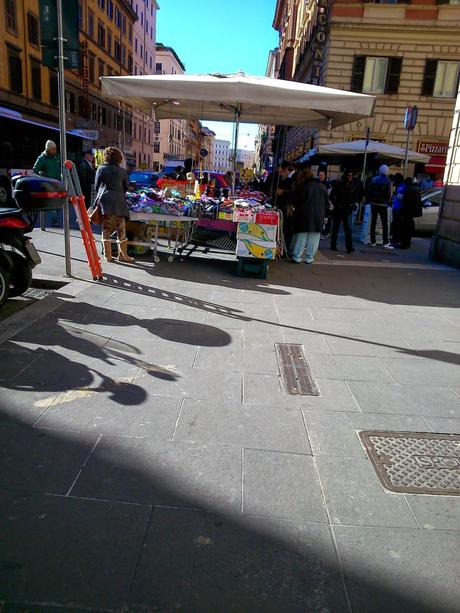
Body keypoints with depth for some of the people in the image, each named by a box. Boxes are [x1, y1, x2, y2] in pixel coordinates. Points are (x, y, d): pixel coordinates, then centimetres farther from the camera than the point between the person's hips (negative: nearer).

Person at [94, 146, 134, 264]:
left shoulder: (101, 169, 8)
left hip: (104, 200, 1)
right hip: (118, 201, 0)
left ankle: (108, 255, 6)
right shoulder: (122, 171, 8)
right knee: (121, 229, 2)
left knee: (106, 229, 4)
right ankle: (122, 254, 3)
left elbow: (96, 186, 12)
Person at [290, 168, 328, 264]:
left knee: (301, 236, 5)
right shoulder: (322, 187, 7)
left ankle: (297, 257, 5)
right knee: (313, 238, 7)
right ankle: (309, 258, 9)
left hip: (304, 215, -2)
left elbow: (294, 201, -4)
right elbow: (327, 203, 11)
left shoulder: (301, 187, -3)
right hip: (318, 216, 2)